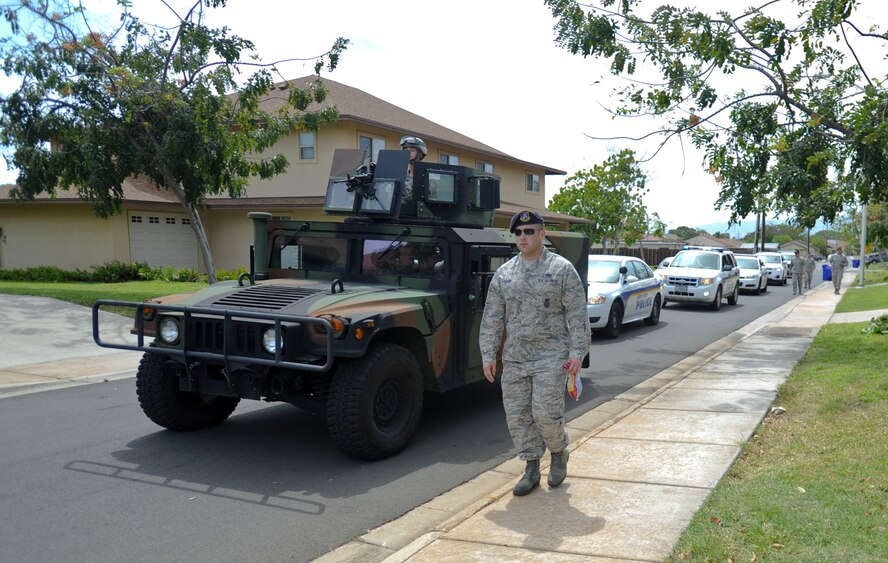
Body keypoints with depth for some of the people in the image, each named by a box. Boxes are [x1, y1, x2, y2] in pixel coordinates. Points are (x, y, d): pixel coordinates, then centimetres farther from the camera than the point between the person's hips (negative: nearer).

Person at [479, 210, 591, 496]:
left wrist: (577, 352, -10)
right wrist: (488, 355, 4)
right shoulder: (504, 273, 8)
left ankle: (559, 453, 23)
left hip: (551, 357, -4)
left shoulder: (562, 269, -2)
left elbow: (577, 314, -3)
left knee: (545, 412, -8)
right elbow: (492, 318, 9)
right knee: (517, 415, 6)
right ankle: (531, 468, 22)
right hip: (514, 358, 4)